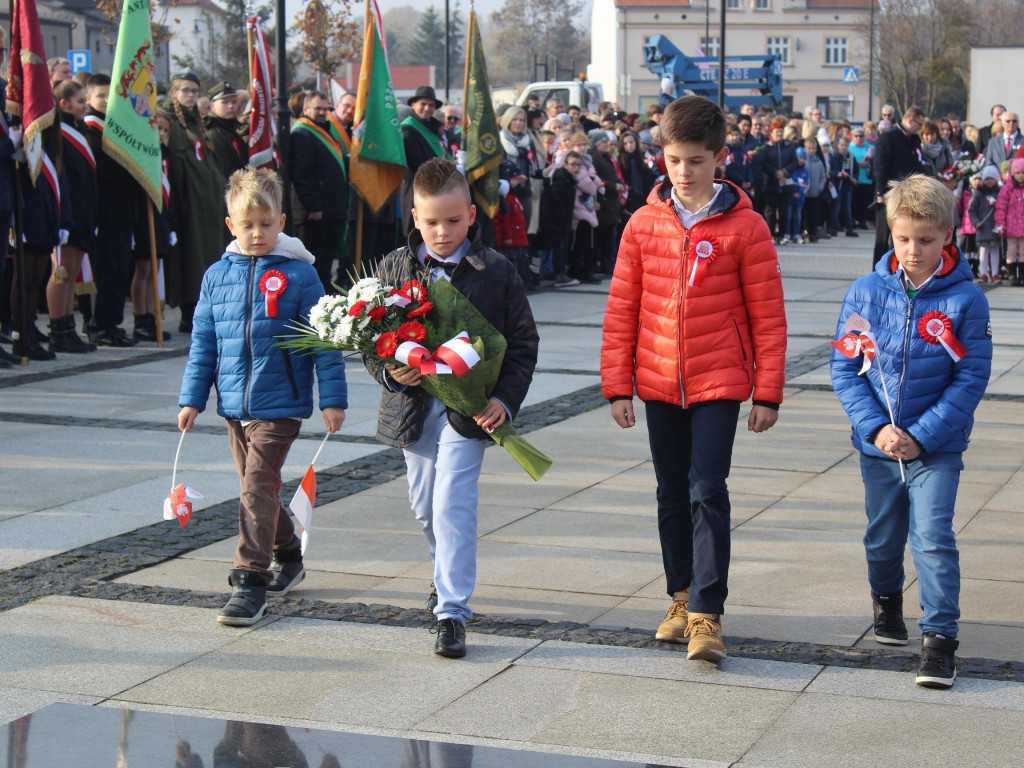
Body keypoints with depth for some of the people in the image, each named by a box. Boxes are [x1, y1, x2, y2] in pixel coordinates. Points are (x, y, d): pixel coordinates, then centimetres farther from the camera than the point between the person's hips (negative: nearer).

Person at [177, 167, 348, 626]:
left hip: (280, 404, -5)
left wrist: (333, 398, -5)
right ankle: (286, 556, 36)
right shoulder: (218, 276, 6)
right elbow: (203, 342, 13)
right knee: (259, 487, 16)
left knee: (257, 488, -12)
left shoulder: (300, 275, -5)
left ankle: (251, 580, -8)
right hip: (234, 402, 5)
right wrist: (192, 398, 11)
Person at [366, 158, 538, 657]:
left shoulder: (496, 272, -5)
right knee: (425, 507, 17)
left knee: (453, 506, -13)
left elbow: (522, 341, 0)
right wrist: (388, 370, -14)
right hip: (413, 407, 4)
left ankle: (453, 610, -8)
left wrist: (505, 398, -11)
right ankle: (450, 574, 44)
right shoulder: (394, 268, 1)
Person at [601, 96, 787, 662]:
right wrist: (617, 386, 3)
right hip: (658, 383, 4)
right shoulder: (644, 224, 2)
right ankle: (682, 596, 29)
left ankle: (707, 615, -6)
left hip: (719, 383, -3)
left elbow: (768, 316, -3)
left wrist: (767, 393, -4)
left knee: (707, 494, -9)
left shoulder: (744, 227, -6)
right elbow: (621, 310, 5)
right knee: (672, 496, 14)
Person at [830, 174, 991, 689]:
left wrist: (922, 436, -15)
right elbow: (845, 369, -1)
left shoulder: (966, 300, -10)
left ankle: (939, 637, -6)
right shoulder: (866, 292, -4)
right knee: (883, 537, 19)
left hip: (937, 447, -3)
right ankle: (885, 598, 46)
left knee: (933, 537, -13)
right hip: (878, 444, 3)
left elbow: (971, 379, -9)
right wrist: (876, 427, -13)